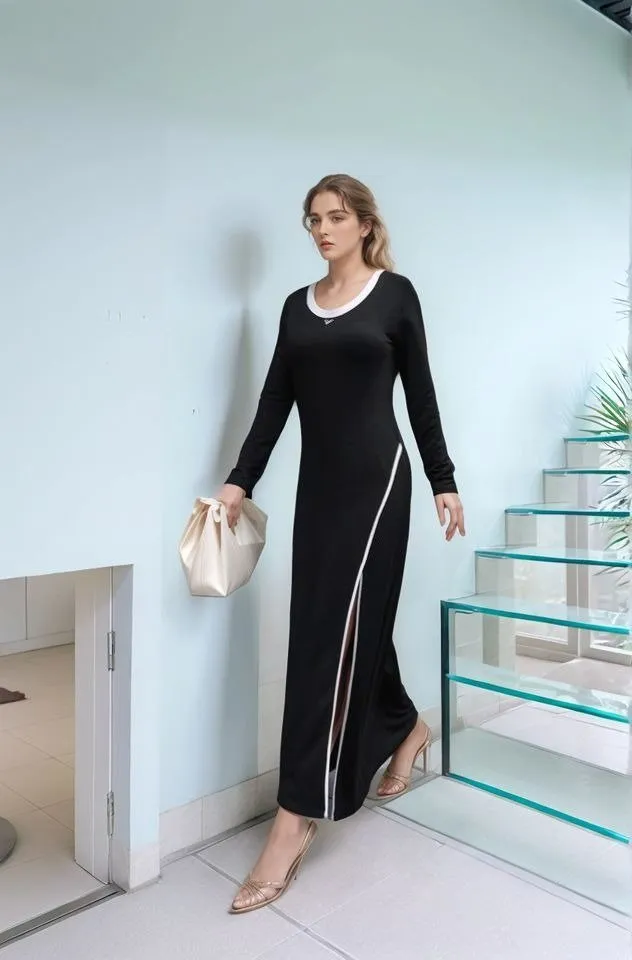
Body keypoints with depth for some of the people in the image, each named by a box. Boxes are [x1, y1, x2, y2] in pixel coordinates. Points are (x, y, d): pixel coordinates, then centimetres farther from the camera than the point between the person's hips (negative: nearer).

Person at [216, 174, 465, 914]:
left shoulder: (395, 293, 2)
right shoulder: (298, 305, 14)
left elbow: (420, 393, 2)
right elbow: (276, 398, 9)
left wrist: (443, 482, 2)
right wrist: (239, 480, 2)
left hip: (375, 476, -5)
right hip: (317, 479, 6)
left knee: (333, 631, -8)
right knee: (353, 621, 12)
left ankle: (297, 815, -1)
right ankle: (407, 727, 40)